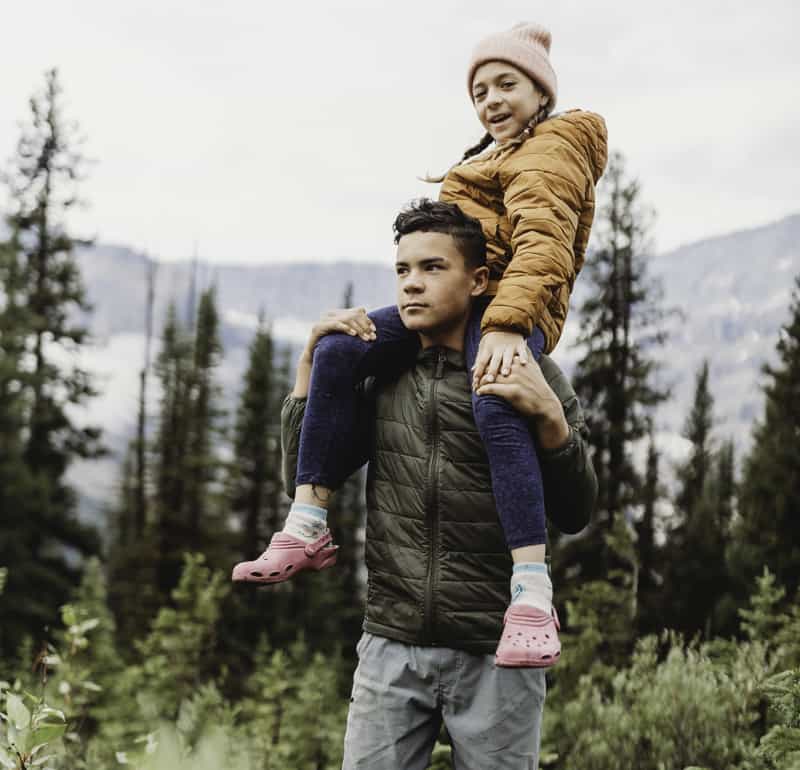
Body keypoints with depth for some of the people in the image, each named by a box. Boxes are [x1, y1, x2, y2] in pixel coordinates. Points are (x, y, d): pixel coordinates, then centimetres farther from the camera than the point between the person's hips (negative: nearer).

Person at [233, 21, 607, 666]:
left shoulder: (555, 145, 3)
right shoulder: (493, 157, 34)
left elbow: (541, 243, -15)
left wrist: (507, 323, -29)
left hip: (513, 313, -8)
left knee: (495, 405, -37)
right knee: (339, 352, -14)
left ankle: (533, 595, -41)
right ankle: (307, 528, -17)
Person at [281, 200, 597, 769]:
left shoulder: (529, 378, -3)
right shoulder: (383, 376, 8)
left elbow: (575, 515, -6)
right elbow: (303, 481, 6)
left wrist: (550, 417, -22)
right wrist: (311, 363, -1)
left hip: (496, 654, -3)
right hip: (392, 647, 3)